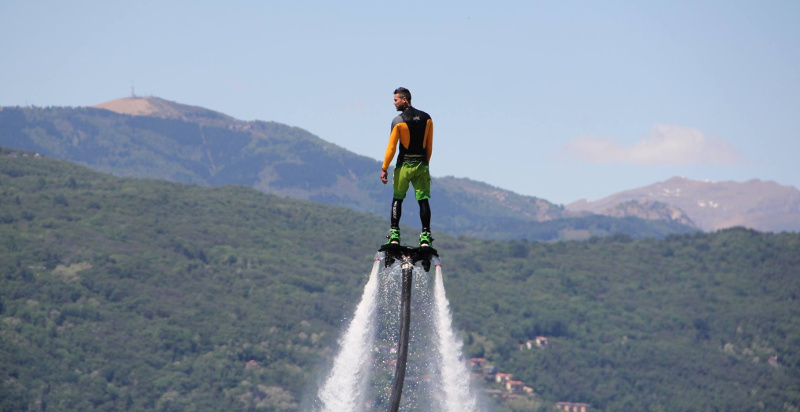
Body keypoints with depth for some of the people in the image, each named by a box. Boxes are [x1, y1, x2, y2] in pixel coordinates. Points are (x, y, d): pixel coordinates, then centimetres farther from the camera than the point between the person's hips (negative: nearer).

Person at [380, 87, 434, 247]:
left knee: (397, 199, 11)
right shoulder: (427, 118, 4)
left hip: (404, 165, -3)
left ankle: (394, 234, 6)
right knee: (423, 200, 2)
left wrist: (384, 169, -4)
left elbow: (391, 147, -9)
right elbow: (429, 145, 9)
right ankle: (426, 236, -4)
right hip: (422, 165, 3)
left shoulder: (398, 121, -9)